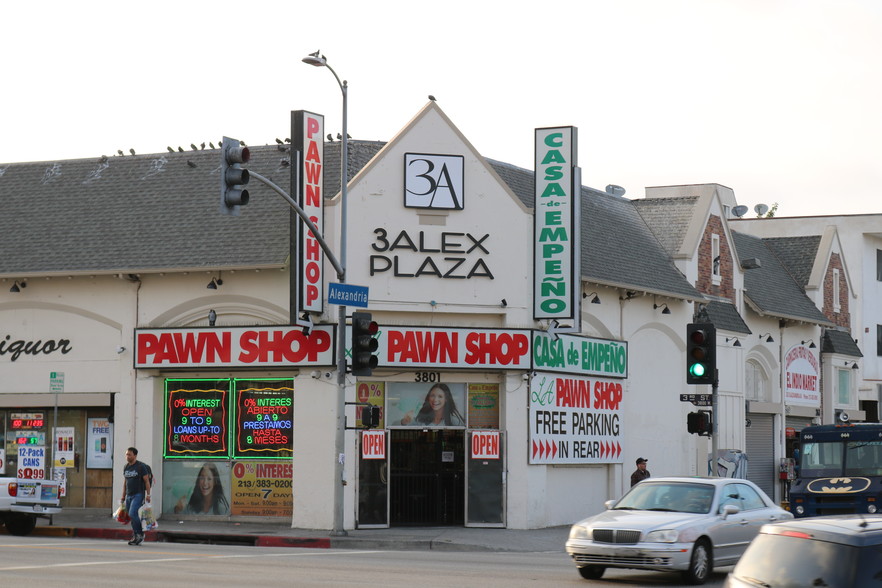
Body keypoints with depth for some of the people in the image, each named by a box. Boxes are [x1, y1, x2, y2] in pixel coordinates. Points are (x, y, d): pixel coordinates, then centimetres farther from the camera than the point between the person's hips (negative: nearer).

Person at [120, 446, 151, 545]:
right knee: (130, 516, 4)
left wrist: (148, 494, -11)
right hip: (129, 495, 7)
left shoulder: (141, 466, -5)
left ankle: (139, 534, -9)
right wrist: (123, 496, 18)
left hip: (138, 494, -7)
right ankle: (135, 537, 11)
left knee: (132, 514, -20)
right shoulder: (126, 467, 14)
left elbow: (146, 481, -5)